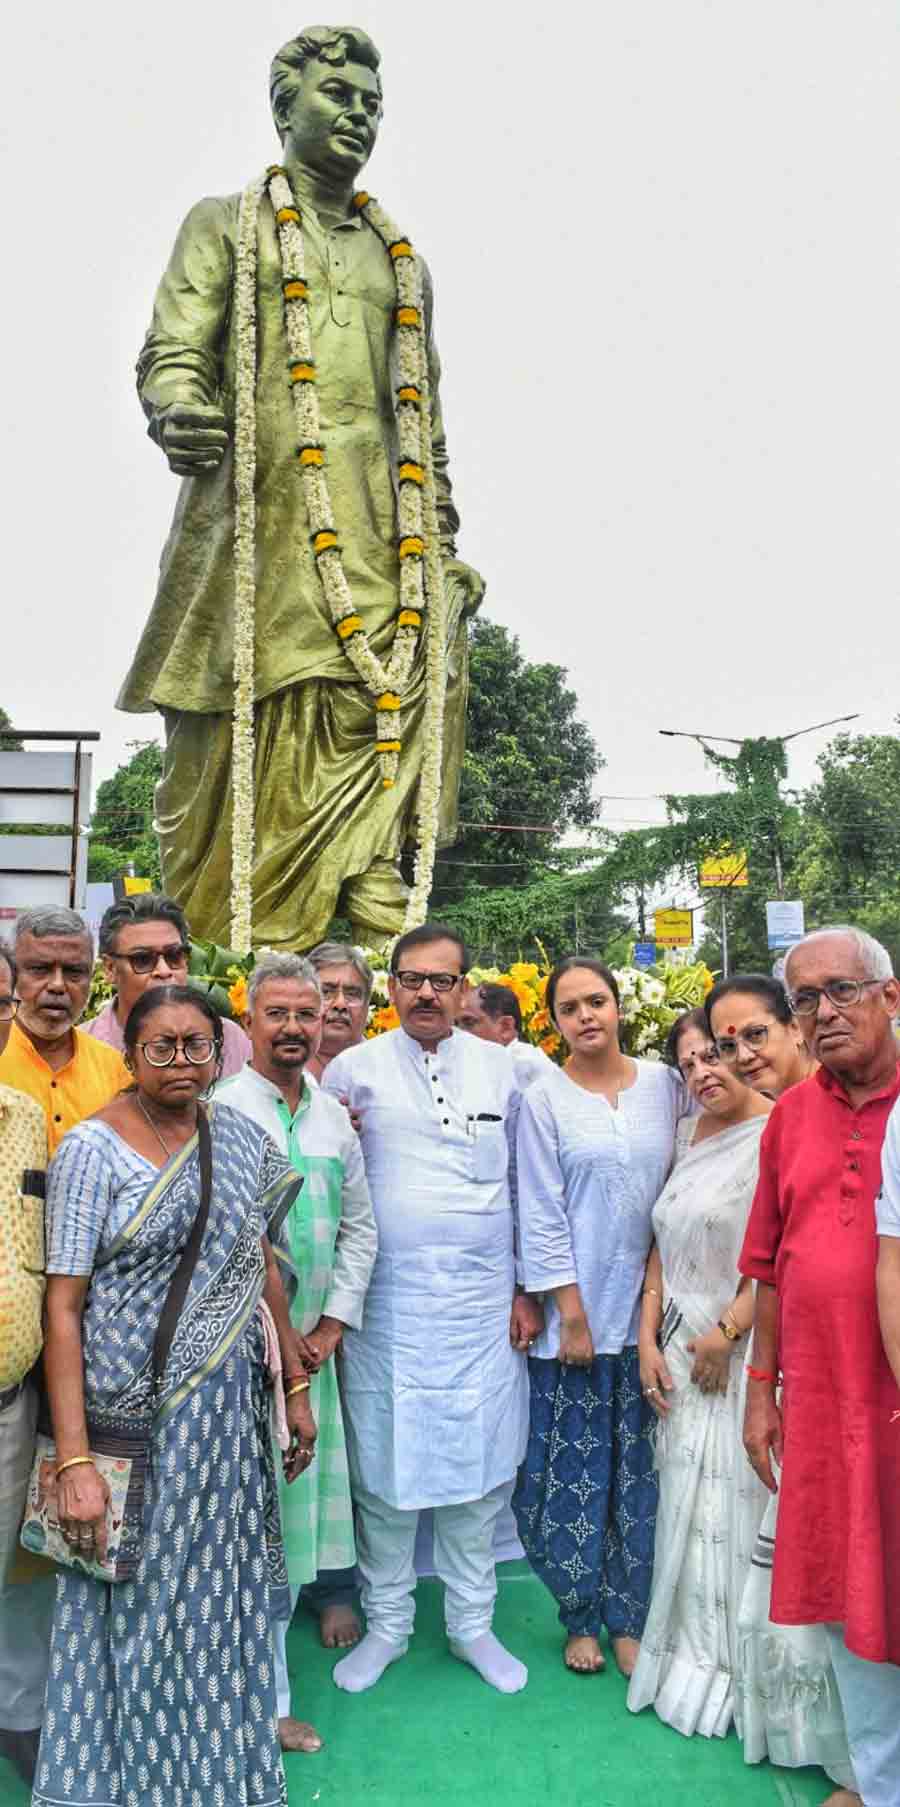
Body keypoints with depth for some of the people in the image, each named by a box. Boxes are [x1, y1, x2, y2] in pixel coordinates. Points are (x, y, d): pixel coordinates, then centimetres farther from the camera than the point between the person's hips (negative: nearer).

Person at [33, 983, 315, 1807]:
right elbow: (63, 1308, -13)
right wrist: (74, 1461, -18)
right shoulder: (93, 1149, -11)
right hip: (133, 1418, -4)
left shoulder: (243, 1137, 2)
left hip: (229, 1410, 4)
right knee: (139, 1606, 8)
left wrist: (295, 1386, 11)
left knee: (223, 1601, 16)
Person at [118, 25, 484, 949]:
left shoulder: (399, 262, 26)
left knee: (373, 707, -13)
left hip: (374, 524, 3)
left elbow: (425, 416, 23)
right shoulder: (225, 224, 15)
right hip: (254, 508, -3)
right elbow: (171, 350, 1)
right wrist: (178, 411, -23)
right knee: (236, 724, -7)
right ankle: (207, 948, 0)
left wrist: (443, 546, 14)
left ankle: (376, 934, -13)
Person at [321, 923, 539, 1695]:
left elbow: (525, 1188, 8)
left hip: (482, 1302, 1)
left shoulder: (500, 1068, 5)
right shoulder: (354, 1069, 0)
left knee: (478, 1462, 9)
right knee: (385, 1466, 8)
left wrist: (524, 1289, 7)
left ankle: (472, 1623, 28)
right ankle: (387, 1623, 28)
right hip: (385, 1303, -1)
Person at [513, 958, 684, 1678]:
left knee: (641, 1469, 9)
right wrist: (572, 1315, -8)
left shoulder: (666, 1085, 4)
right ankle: (581, 1617, 25)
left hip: (650, 1310, 2)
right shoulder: (544, 1100, -4)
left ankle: (629, 1618, 24)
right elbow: (541, 1217, -5)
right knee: (575, 1468, 6)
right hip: (576, 1313, -2)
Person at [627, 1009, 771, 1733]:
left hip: (745, 1349, -6)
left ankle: (732, 1673, 20)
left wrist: (726, 1334, -16)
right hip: (681, 1350, 6)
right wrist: (648, 1340, 6)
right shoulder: (689, 1135, 11)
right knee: (685, 1504, 13)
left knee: (733, 1505, 2)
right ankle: (690, 1661, 29)